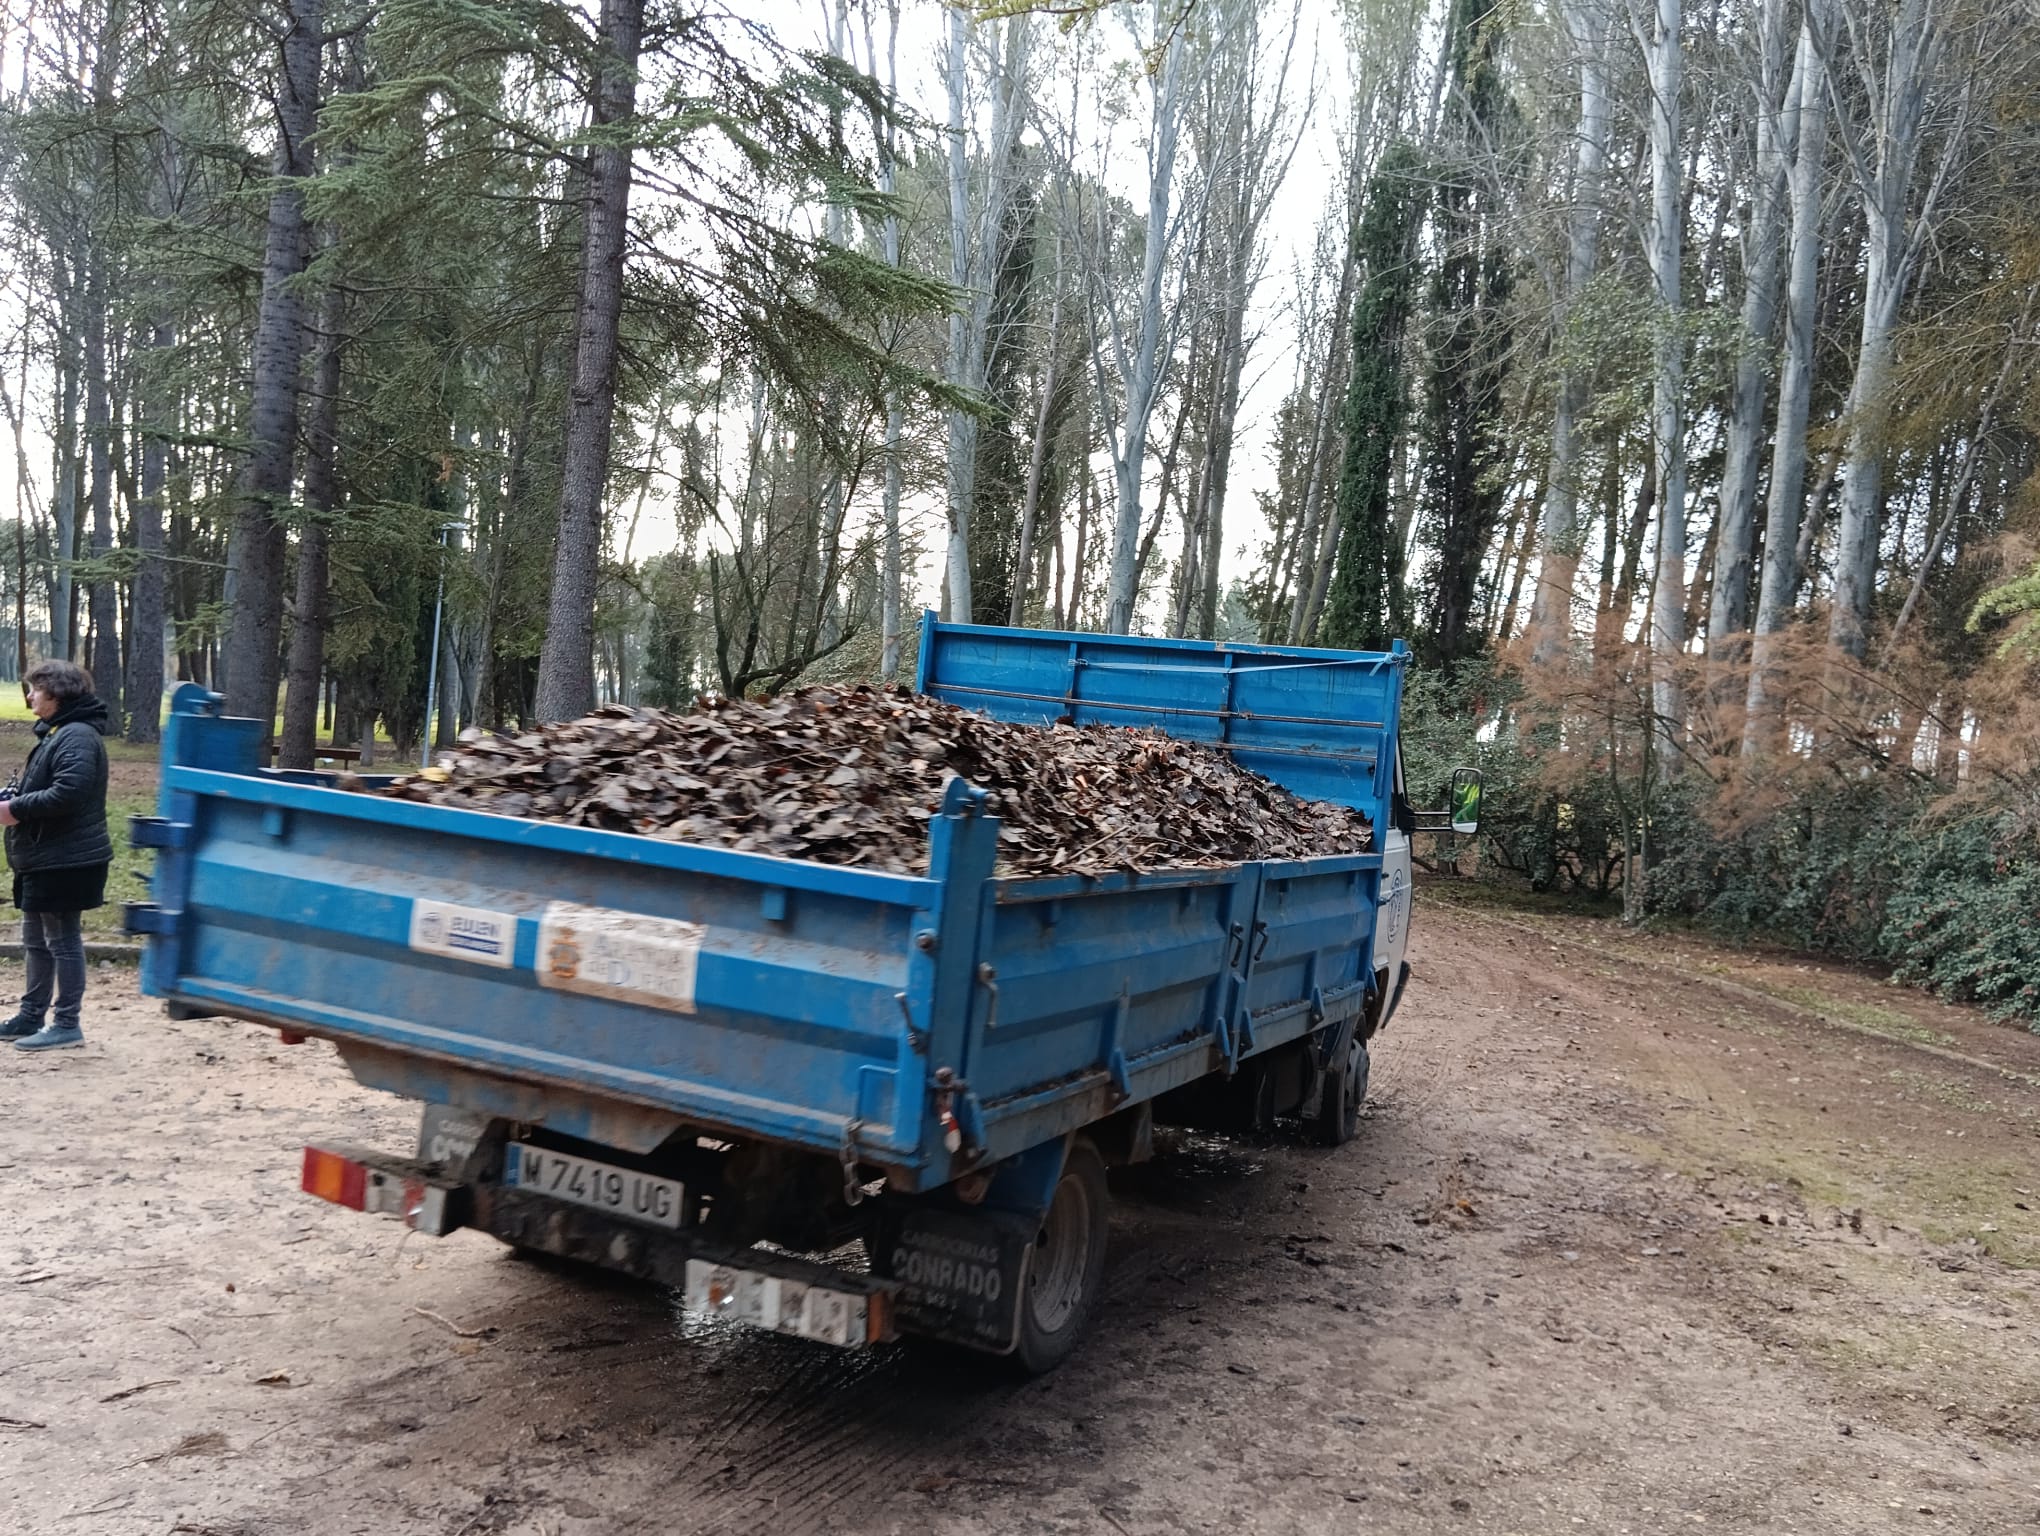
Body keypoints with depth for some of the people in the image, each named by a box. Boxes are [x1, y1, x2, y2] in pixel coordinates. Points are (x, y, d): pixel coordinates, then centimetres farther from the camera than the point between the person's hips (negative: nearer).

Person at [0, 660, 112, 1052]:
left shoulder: (77, 736, -18)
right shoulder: (55, 733, 16)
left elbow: (69, 792, -29)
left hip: (66, 861, -11)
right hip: (43, 859, 11)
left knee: (63, 940, -3)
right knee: (36, 940, 17)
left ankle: (67, 1024, 5)